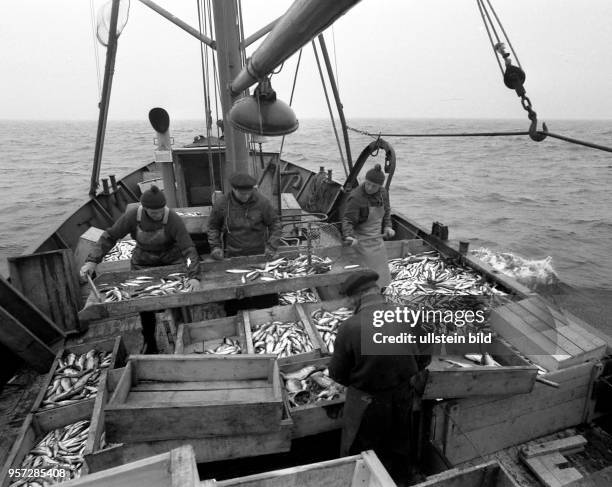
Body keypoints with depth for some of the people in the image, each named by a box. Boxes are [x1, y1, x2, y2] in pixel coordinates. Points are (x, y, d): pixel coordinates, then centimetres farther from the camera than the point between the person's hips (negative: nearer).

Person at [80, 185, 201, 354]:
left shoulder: (173, 220, -28)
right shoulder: (132, 216, -21)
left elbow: (189, 249, -34)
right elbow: (109, 237, -10)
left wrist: (194, 276, -47)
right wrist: (92, 261, -21)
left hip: (171, 262, -2)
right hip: (143, 264, 2)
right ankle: (149, 343, 30)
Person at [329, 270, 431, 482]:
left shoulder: (349, 327, -28)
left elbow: (337, 374, -16)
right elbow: (425, 357, -4)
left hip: (367, 404, -4)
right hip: (404, 397, 5)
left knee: (363, 449, 24)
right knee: (400, 444, 32)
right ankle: (403, 476, 57)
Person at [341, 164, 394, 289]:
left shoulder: (383, 193, -2)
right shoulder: (356, 197, -24)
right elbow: (347, 220, -25)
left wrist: (387, 226, 3)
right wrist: (348, 236, -40)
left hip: (377, 238, 8)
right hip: (361, 240, -7)